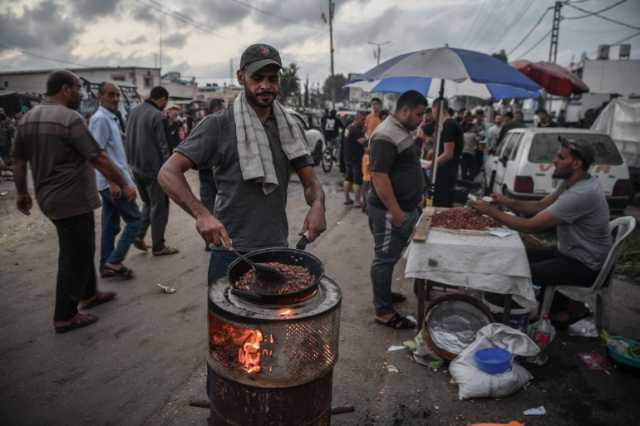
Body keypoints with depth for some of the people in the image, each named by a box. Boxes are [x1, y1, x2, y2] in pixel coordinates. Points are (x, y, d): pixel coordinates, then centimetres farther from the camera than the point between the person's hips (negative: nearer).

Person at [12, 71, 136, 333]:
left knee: (81, 249, 23)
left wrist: (21, 193, 23)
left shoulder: (28, 118, 9)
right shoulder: (70, 118, -17)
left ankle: (88, 294, 37)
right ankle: (64, 317, 11)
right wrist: (124, 185, -10)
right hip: (73, 200, -9)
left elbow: (18, 159, 14)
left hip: (49, 198, 9)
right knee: (75, 257, 2)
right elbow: (99, 159, -18)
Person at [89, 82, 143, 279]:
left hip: (115, 179, 10)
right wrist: (113, 182, -25)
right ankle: (114, 261, -1)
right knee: (134, 219, -5)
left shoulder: (111, 118, 16)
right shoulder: (100, 119, -14)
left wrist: (125, 177, 20)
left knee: (110, 225, 12)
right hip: (112, 181, -10)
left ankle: (107, 266, 19)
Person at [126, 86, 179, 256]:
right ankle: (158, 246, 10)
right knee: (159, 206, 4)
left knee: (148, 202, 23)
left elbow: (129, 139, 15)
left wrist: (132, 161, 19)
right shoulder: (156, 115, -17)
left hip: (135, 167, 8)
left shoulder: (134, 111, 9)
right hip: (153, 168, -8)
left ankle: (139, 235, 12)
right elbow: (162, 146, -17)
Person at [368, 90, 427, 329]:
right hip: (390, 211, -10)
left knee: (391, 256, 20)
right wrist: (395, 211, -25)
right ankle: (384, 312, 8)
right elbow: (379, 176, -25)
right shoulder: (386, 136, -19)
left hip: (405, 207, 10)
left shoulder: (404, 131, 14)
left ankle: (384, 293, 36)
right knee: (385, 258, -1)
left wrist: (415, 198, 21)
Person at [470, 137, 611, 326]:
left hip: (585, 266, -9)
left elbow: (531, 226, -31)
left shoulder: (581, 194, -31)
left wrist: (491, 211, -24)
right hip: (571, 252, 9)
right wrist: (506, 201, -10)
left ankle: (569, 309, 10)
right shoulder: (572, 182, 0)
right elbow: (540, 206, 6)